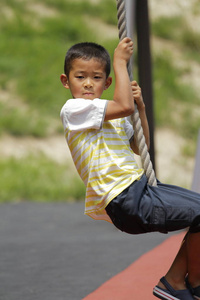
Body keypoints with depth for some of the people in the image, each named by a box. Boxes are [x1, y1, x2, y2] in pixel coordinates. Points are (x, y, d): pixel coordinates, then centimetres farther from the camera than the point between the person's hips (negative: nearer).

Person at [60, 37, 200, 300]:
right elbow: (124, 106, -21)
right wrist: (120, 62, -11)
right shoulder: (74, 109, -9)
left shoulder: (112, 117, 20)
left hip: (138, 186, 10)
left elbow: (140, 147, 26)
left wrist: (140, 108, 12)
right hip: (125, 201, -10)